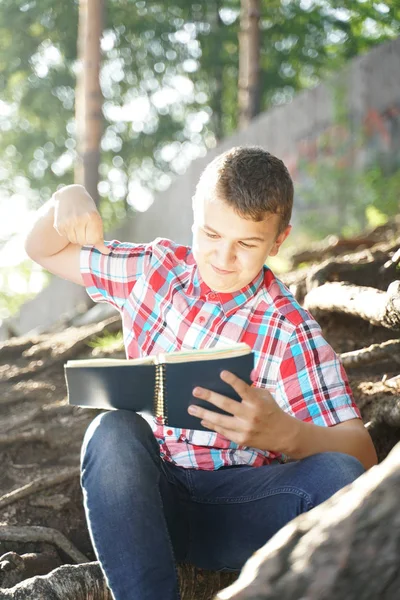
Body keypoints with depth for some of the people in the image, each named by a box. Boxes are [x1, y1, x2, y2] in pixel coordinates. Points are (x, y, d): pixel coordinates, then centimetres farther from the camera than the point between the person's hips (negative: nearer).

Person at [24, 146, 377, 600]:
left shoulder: (287, 330, -6)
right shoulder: (156, 269, 6)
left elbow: (360, 453, -16)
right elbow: (44, 251, 20)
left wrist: (284, 434, -37)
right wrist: (67, 200, -4)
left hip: (235, 509, -2)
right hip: (142, 502, 2)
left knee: (337, 476, -31)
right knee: (112, 430, -32)